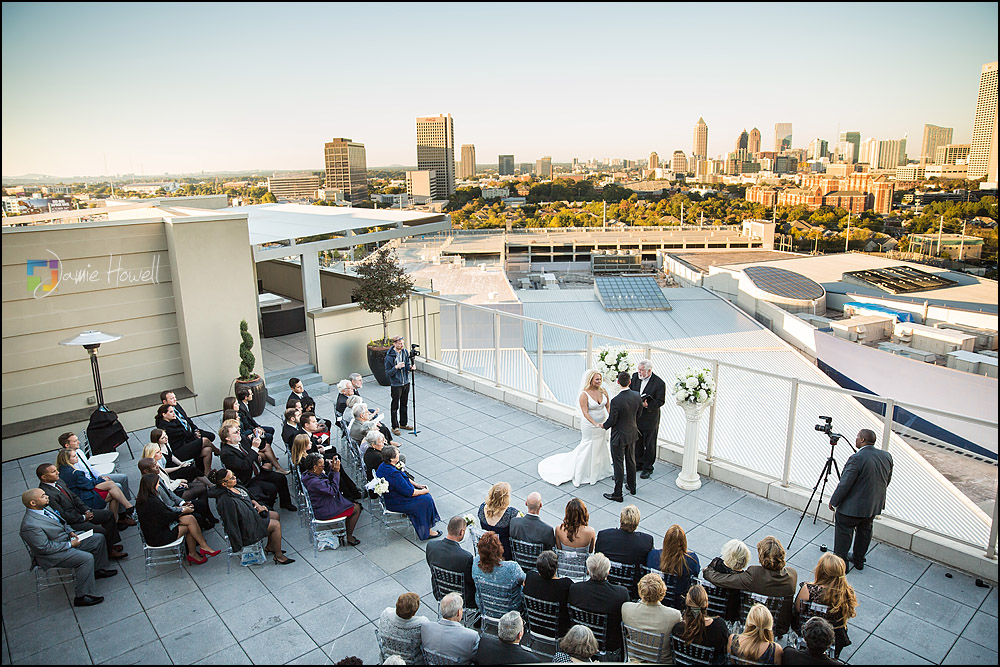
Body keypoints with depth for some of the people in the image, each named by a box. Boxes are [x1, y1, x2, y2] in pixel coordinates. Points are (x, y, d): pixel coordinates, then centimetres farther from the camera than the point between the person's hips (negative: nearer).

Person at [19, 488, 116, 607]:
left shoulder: (44, 508, -2)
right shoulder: (30, 526, -30)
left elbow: (61, 521, 16)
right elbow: (45, 548, -26)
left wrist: (70, 532, 0)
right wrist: (70, 544, -19)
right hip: (51, 555, -10)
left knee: (99, 538, 8)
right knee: (87, 558, -26)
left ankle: (98, 570, 26)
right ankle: (82, 597, -15)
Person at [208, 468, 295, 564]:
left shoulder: (235, 486, -5)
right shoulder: (226, 499, -33)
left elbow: (249, 498, 16)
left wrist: (257, 505, 1)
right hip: (245, 528, -10)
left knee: (276, 515, 15)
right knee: (276, 525, -10)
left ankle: (269, 547, 28)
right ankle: (279, 556, 4)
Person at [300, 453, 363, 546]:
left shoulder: (308, 474, -2)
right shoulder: (314, 482, -34)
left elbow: (328, 481, 9)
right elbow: (333, 490, -24)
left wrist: (332, 469, -7)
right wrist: (336, 472, -21)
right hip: (323, 512, -10)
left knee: (352, 504, 22)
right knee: (356, 508, 1)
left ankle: (346, 532, 29)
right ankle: (348, 537, 15)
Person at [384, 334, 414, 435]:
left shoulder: (405, 352, -1)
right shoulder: (389, 356, -17)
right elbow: (387, 374, -14)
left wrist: (411, 368, -16)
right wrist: (396, 367, -28)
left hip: (406, 382, 6)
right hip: (396, 384, -5)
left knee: (404, 404, 18)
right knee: (395, 406, 3)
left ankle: (403, 423, 32)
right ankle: (395, 427, 16)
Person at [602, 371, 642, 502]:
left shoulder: (616, 400, -28)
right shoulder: (637, 395, -9)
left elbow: (612, 420, -19)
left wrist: (604, 425, 2)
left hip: (619, 436, -6)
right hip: (632, 433, 6)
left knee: (618, 464, 5)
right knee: (631, 461, 23)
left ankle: (618, 494, 15)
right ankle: (632, 487, 39)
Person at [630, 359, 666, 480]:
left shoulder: (659, 383, -18)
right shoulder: (635, 376, -4)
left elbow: (660, 401, -15)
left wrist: (647, 405, -28)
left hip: (650, 418, -5)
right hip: (636, 416, 5)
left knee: (649, 444, 8)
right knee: (637, 441, 18)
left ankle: (647, 468, 22)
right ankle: (638, 463, 35)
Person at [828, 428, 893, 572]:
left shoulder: (857, 458, -26)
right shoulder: (887, 456, -3)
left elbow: (845, 484, -22)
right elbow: (887, 480, 11)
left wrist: (833, 501, -10)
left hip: (852, 506, -8)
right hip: (875, 505, 8)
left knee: (843, 533, 8)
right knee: (864, 531, 22)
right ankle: (859, 560, 35)